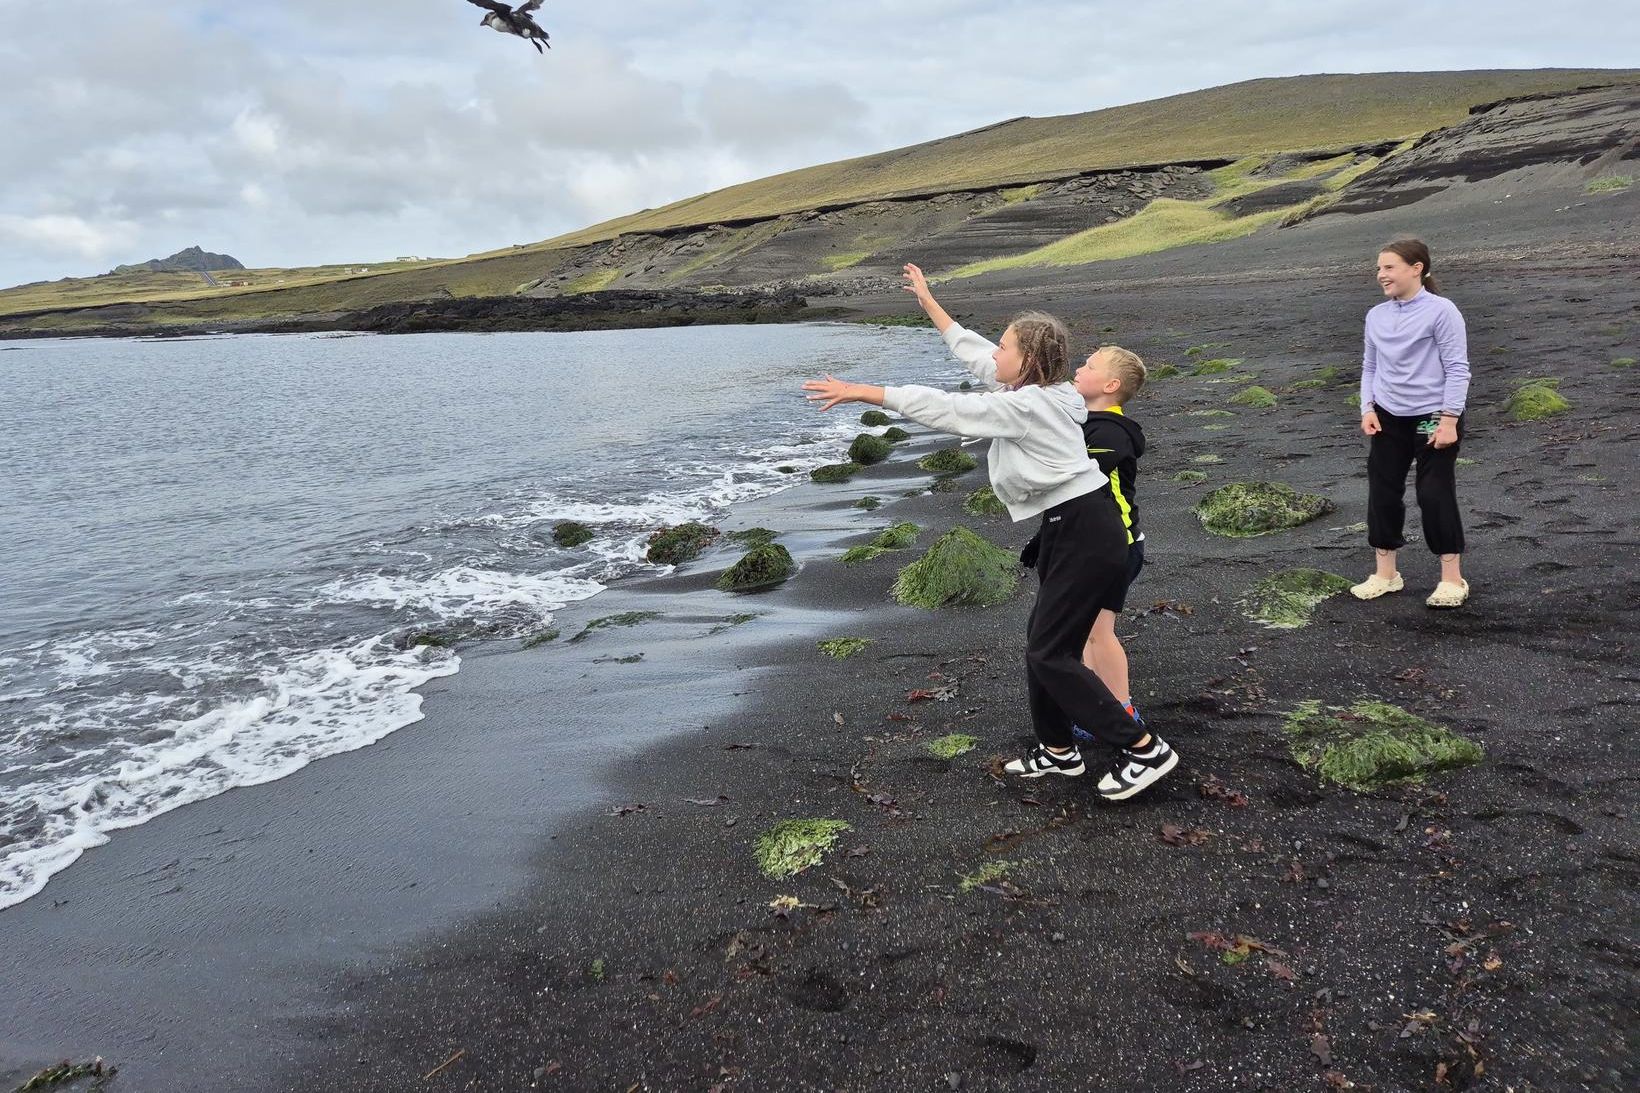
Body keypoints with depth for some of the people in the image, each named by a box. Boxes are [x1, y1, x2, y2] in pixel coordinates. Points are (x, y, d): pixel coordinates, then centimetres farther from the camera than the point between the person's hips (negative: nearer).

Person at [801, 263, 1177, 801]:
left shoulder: (1026, 404, -18)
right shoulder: (1032, 391, 9)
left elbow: (944, 408, -21)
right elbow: (971, 351, 20)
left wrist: (862, 391, -19)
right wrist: (927, 301, 26)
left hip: (1088, 533, -10)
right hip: (1068, 525, 10)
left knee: (1050, 652, -5)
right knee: (1042, 641, 15)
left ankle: (1144, 749, 1)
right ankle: (1058, 750, 28)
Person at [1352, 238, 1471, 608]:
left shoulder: (1440, 311, -11)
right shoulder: (1376, 315, 6)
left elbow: (1457, 368, -11)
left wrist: (1449, 419, -16)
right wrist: (1368, 408, 0)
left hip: (1432, 418, -6)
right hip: (1388, 418, 6)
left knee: (1436, 494, -2)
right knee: (1383, 492, 7)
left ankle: (1452, 579, 10)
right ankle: (1385, 574, 20)